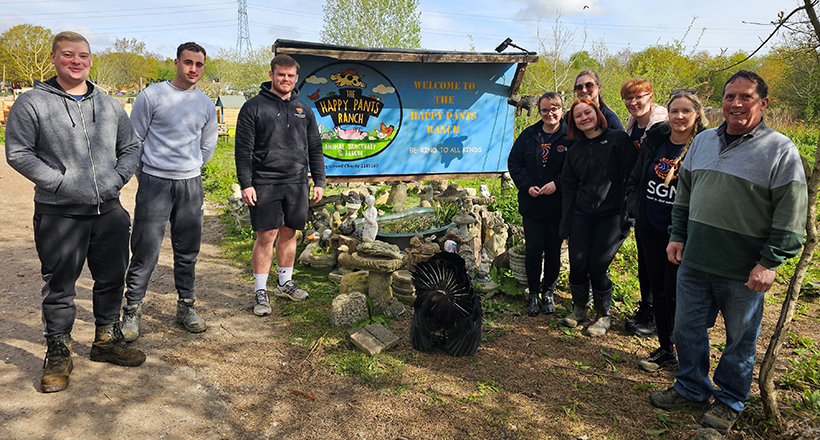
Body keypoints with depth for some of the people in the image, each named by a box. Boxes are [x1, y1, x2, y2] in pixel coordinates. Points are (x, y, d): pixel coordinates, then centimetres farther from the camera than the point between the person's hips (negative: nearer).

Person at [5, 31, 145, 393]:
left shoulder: (109, 105, 11)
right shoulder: (32, 103, -2)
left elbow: (131, 147, 16)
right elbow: (18, 153, -6)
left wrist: (117, 178, -1)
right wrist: (63, 183, -15)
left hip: (109, 211, 4)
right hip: (59, 214, -4)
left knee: (111, 280, 14)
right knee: (59, 289, 5)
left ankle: (107, 340, 32)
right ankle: (58, 354, 22)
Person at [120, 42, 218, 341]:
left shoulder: (207, 105, 10)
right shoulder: (151, 96, -2)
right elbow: (133, 140, 4)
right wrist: (144, 175, 7)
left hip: (191, 185, 4)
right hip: (154, 182, -3)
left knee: (188, 251, 10)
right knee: (145, 251, -4)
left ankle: (186, 307, 22)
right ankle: (132, 311, 9)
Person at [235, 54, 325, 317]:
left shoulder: (304, 111, 14)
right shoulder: (254, 107, 1)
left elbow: (315, 149, 17)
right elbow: (243, 149, -3)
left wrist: (319, 182, 11)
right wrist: (245, 183, -11)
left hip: (297, 183, 4)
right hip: (264, 184, -4)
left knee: (289, 234, 11)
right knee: (266, 236, -4)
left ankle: (285, 283, 26)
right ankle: (260, 291, 7)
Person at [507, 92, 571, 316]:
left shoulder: (570, 136, -5)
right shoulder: (528, 135, 5)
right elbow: (514, 163, 5)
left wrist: (557, 183, -20)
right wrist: (527, 185, -8)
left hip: (558, 206, -2)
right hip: (531, 205, 2)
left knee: (553, 252, 9)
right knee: (533, 251, 7)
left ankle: (548, 292, 28)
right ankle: (533, 293, 23)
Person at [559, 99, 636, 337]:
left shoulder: (618, 139, -1)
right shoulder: (576, 149, 13)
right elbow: (568, 189, 13)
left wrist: (627, 215, -12)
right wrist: (565, 225, 9)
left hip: (611, 215, -4)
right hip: (582, 214, 4)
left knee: (597, 266, -7)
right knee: (577, 264, -2)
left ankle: (604, 316, 17)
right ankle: (579, 308, 24)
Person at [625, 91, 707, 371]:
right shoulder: (654, 141, 5)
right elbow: (634, 178, 16)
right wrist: (634, 208, 6)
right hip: (651, 229, 5)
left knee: (675, 293, -3)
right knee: (658, 290, 14)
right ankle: (665, 350, 30)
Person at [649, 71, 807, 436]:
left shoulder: (780, 150, -6)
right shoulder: (703, 141, 9)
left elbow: (791, 214, -8)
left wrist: (769, 262, -13)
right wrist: (677, 236, 11)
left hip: (743, 272, -4)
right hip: (693, 262, 5)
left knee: (740, 340, 12)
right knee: (687, 329, 15)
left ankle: (729, 401, 32)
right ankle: (691, 389, 36)